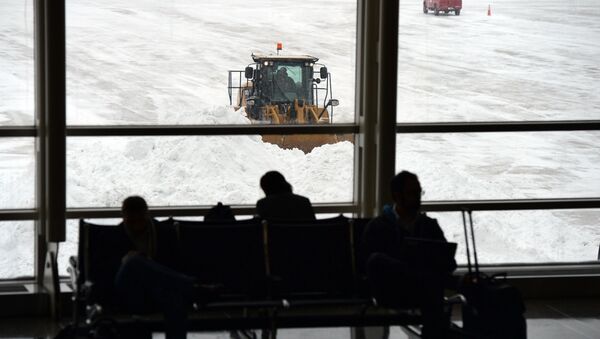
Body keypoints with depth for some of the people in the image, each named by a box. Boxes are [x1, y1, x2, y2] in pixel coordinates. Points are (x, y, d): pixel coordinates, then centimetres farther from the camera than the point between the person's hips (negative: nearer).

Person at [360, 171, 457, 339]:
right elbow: (367, 258, -3)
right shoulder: (377, 226, 13)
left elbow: (449, 262, 13)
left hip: (421, 291, 2)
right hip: (391, 292, -2)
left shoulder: (429, 225, 22)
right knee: (377, 259, -34)